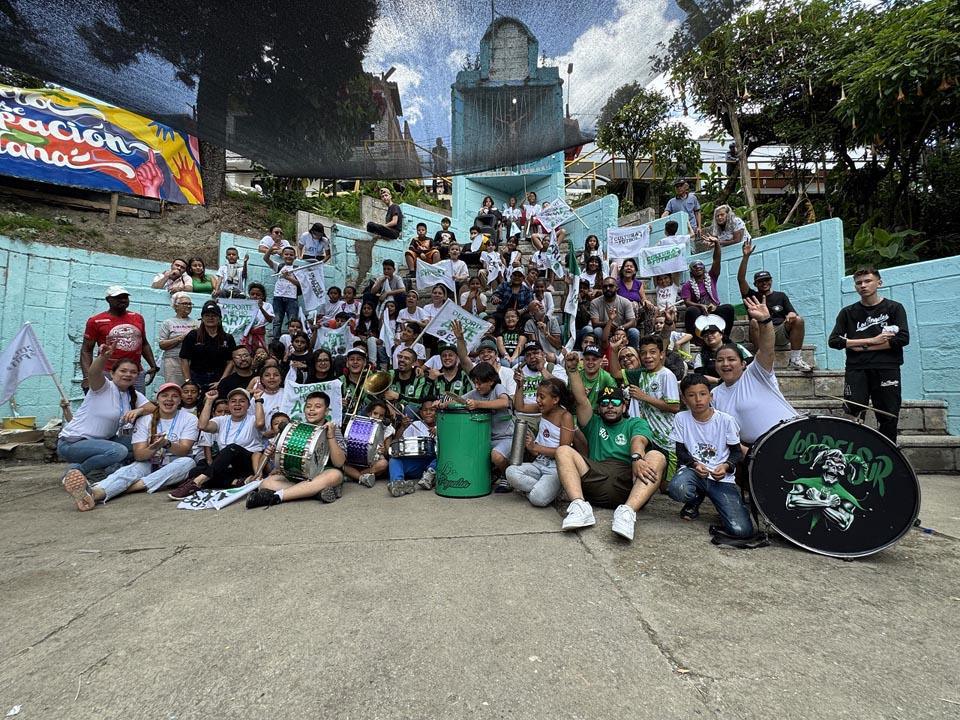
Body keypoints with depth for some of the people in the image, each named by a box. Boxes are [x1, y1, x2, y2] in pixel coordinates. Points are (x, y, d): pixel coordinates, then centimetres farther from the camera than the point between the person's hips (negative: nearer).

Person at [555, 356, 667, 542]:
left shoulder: (636, 423, 24)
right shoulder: (594, 424, 30)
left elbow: (638, 441, 0)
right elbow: (581, 399, 14)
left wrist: (637, 458, -24)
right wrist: (572, 369, 3)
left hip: (627, 484, -1)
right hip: (595, 478, 2)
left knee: (657, 457, -26)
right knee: (563, 451, -17)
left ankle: (627, 511, -43)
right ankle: (580, 506, -36)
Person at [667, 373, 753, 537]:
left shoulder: (726, 420, -3)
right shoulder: (681, 418, -1)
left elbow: (737, 452, 5)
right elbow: (680, 451, 5)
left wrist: (726, 466, -16)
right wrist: (695, 464, -15)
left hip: (722, 478, -1)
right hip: (692, 470, 1)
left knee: (741, 530, -20)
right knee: (677, 489, -37)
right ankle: (695, 499, 4)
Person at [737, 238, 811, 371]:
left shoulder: (781, 296, 25)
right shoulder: (752, 296, 17)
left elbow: (792, 313, 15)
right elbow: (741, 279, 3)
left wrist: (790, 316, -12)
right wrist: (746, 256, -6)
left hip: (781, 332, 3)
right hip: (761, 334, -2)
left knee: (799, 320, -24)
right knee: (754, 322, -33)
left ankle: (795, 360, -23)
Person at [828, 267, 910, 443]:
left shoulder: (894, 308, 10)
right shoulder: (848, 312, 12)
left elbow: (903, 338, -4)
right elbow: (834, 341, 0)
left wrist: (863, 347, -7)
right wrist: (872, 340, -6)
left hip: (886, 369, 0)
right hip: (856, 370, 0)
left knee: (888, 419, 1)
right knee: (853, 417, -10)